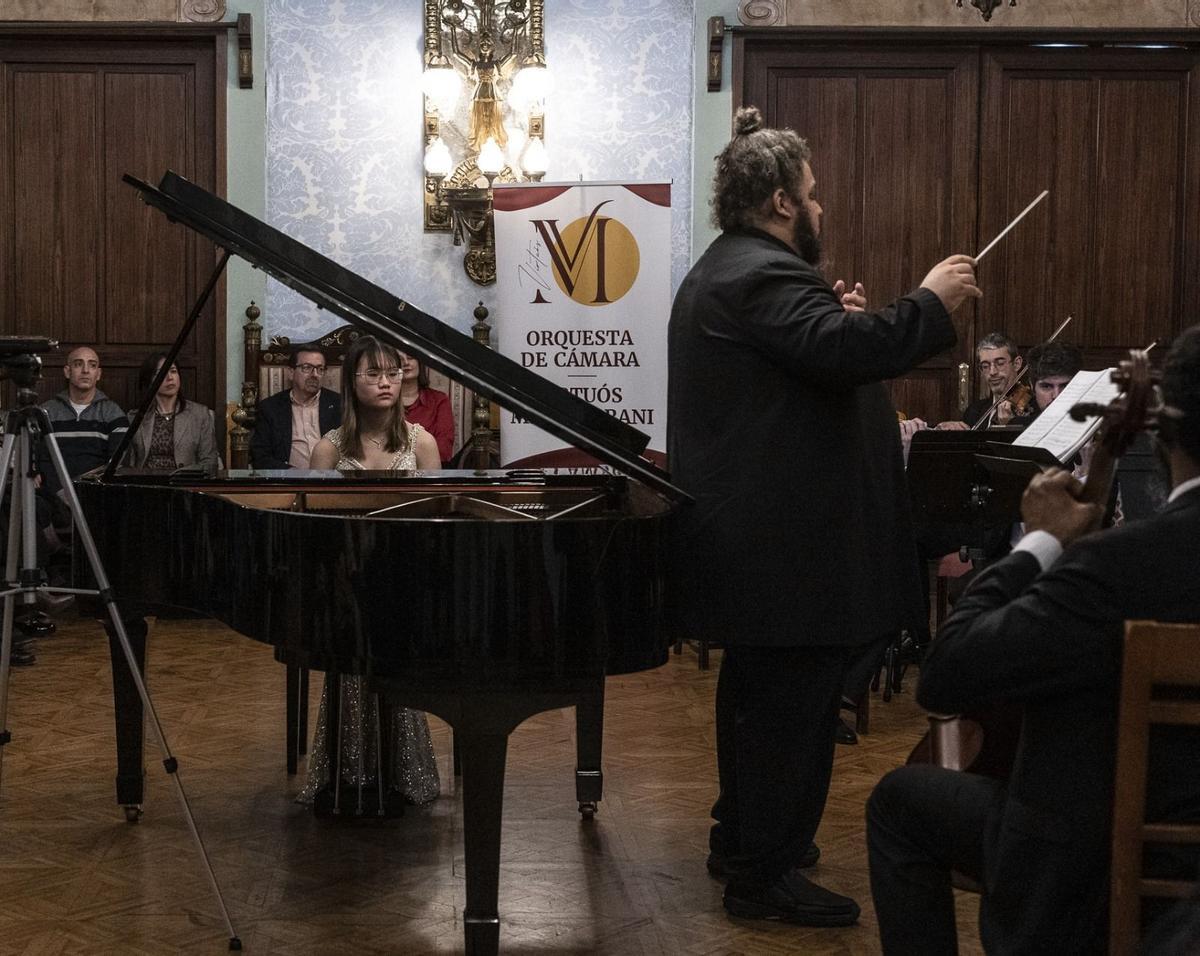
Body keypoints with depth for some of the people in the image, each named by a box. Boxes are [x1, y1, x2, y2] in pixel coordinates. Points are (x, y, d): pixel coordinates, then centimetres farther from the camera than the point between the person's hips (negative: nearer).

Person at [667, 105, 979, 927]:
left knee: (762, 695, 21)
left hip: (756, 536, 12)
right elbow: (848, 354, -33)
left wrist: (835, 318, 7)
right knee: (793, 705, -5)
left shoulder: (729, 270, 17)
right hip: (786, 543, -12)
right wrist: (931, 301, -22)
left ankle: (743, 837, 33)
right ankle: (765, 875, 3)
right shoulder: (762, 275, -20)